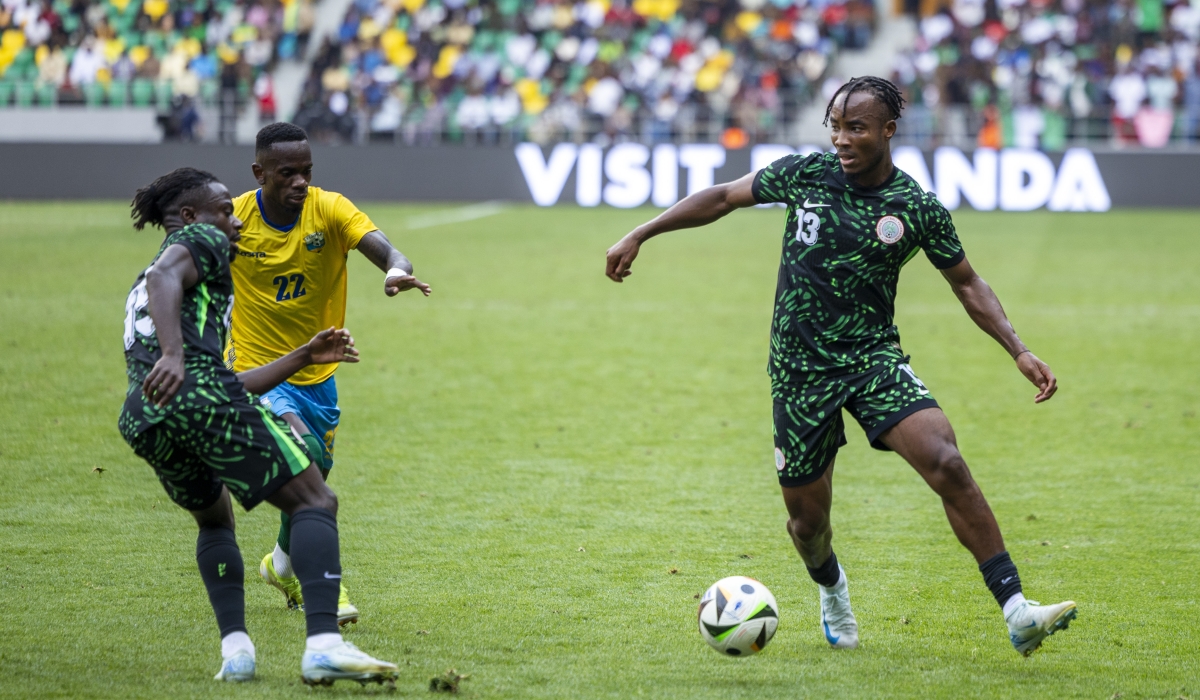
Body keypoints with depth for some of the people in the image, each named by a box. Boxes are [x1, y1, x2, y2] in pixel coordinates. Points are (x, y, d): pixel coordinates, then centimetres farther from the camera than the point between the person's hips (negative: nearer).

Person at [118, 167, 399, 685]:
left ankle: (235, 648, 10)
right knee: (314, 502, -3)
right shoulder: (201, 239, 14)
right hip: (201, 395, -8)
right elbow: (163, 277, -12)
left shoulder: (139, 292, 37)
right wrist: (173, 354, -26)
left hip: (141, 421, 8)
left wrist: (302, 358, 42)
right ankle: (323, 644, -23)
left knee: (215, 520, 30)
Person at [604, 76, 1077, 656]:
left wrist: (1019, 352, -3)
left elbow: (966, 284, 7)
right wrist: (639, 236, 9)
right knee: (807, 519, 5)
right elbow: (723, 198, 10)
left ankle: (1016, 613, -23)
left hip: (875, 359, -1)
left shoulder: (917, 209, -5)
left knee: (947, 466, -23)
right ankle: (832, 592, 43)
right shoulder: (804, 174, -3)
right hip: (800, 370, 1)